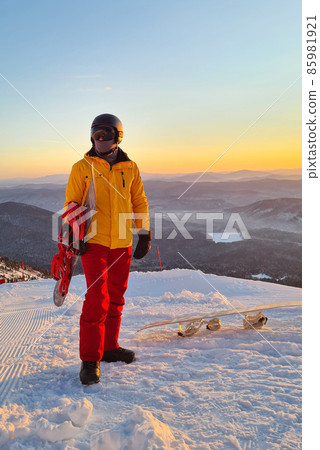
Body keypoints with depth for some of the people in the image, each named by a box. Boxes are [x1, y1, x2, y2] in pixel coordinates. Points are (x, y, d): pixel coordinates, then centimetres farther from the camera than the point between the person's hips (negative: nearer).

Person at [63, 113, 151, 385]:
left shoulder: (130, 168, 7)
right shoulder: (82, 167, 1)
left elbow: (140, 203, 14)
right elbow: (72, 204, 5)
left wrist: (144, 234, 9)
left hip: (122, 243, 4)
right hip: (93, 240, -3)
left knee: (116, 297, 11)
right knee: (97, 297, -11)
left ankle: (109, 347, 27)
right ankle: (90, 360, -1)